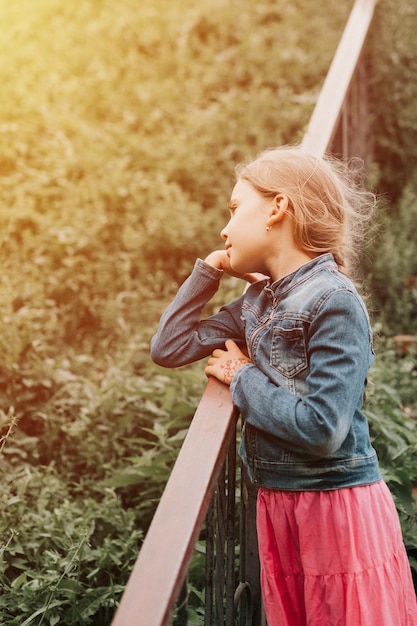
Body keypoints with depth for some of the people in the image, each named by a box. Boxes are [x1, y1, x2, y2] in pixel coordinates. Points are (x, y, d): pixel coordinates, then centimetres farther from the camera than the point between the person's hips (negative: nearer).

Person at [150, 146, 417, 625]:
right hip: (277, 505, 8)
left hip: (339, 508, -7)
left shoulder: (334, 303, -18)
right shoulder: (259, 300, 6)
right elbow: (169, 349, 9)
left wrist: (242, 379, -12)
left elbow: (322, 429, -24)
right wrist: (208, 271, 4)